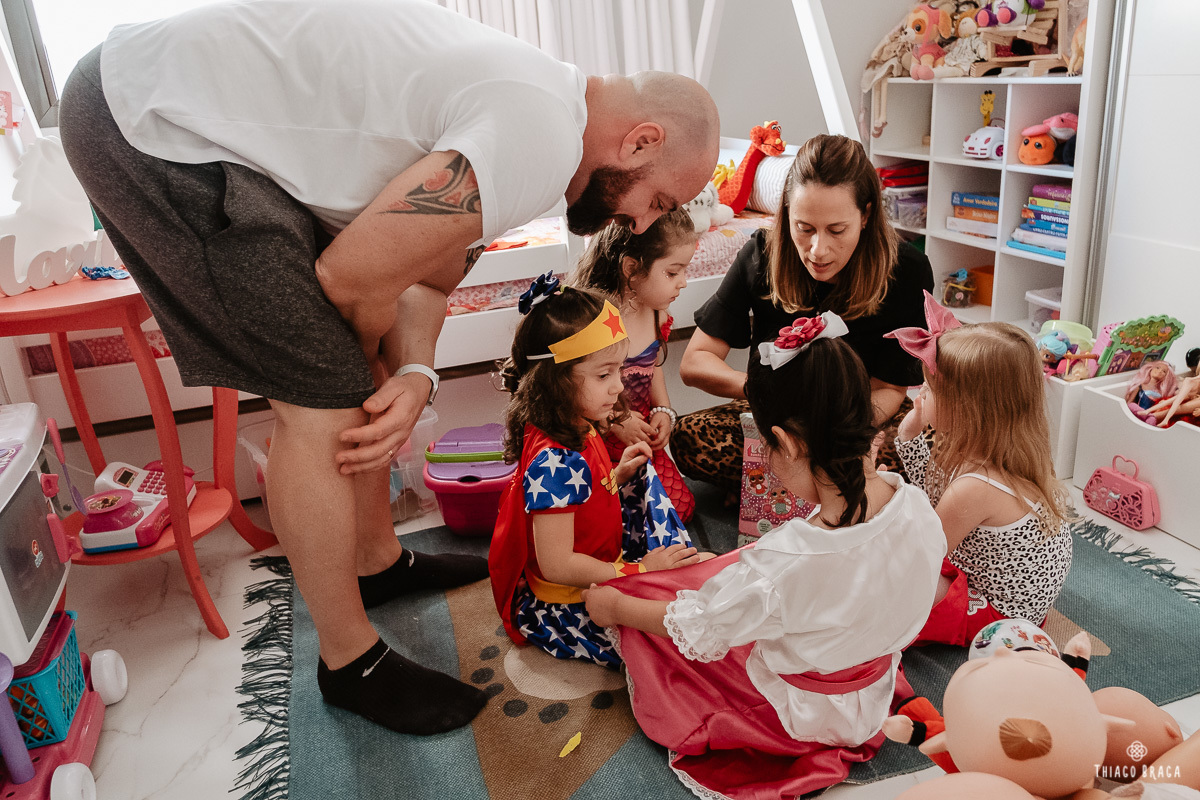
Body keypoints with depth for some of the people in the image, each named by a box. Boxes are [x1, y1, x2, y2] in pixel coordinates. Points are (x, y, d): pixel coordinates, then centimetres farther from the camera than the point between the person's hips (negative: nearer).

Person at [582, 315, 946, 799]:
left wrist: (614, 605, -5)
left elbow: (696, 630, -22)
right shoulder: (918, 508, -23)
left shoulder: (784, 564, -40)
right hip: (874, 691, 6)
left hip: (799, 718, -6)